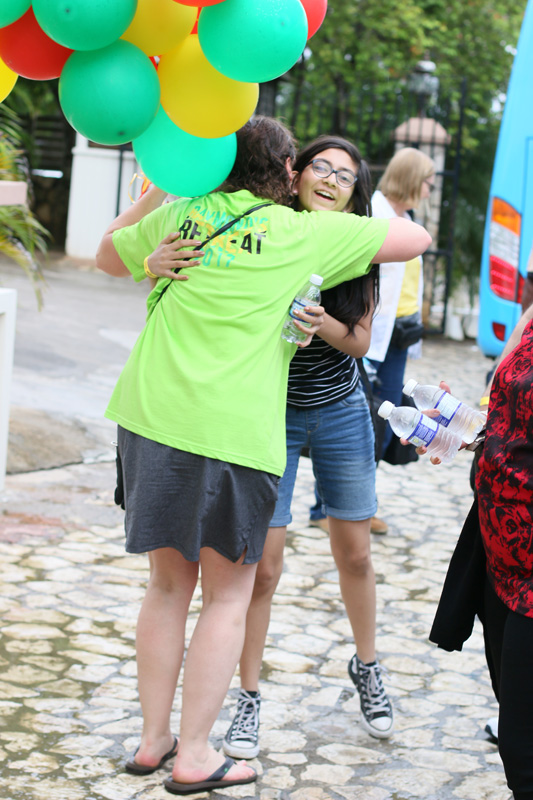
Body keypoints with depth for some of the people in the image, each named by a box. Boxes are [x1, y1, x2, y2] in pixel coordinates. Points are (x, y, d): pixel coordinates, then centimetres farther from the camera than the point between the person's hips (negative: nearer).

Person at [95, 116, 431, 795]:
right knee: (228, 595, 9)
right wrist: (359, 214, 25)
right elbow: (417, 237, 9)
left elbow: (108, 256, 29)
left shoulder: (182, 214, 11)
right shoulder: (307, 234, 1)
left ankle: (153, 739, 24)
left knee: (169, 583, 17)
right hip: (232, 434, -4)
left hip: (152, 419, 4)